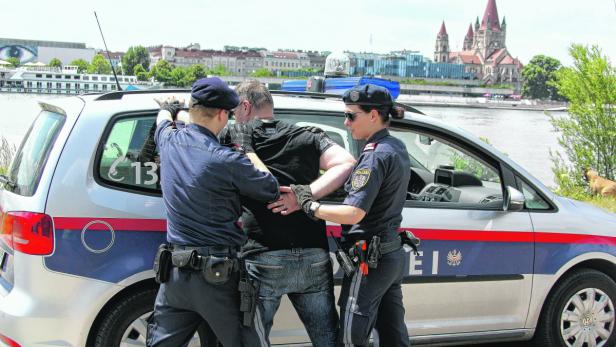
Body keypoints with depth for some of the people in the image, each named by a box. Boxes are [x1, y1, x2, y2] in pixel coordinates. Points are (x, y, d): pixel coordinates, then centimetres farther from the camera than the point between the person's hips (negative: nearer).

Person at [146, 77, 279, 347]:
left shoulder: (169, 141, 2)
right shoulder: (227, 161, -17)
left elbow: (163, 119, 27)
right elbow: (271, 190, -4)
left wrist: (168, 108, 49)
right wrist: (248, 149, 6)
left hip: (173, 272, 6)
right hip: (218, 275, -6)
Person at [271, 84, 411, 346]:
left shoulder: (375, 155, -18)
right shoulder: (397, 148, 10)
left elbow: (353, 214, -25)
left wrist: (307, 205, -18)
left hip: (369, 259, -10)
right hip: (393, 254, 10)